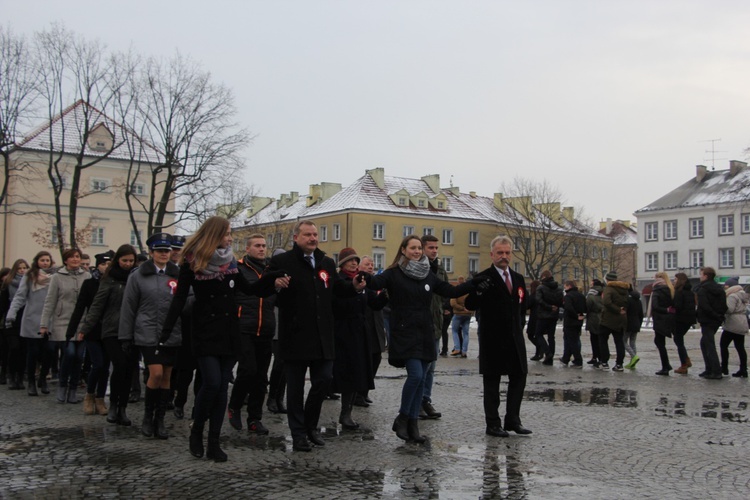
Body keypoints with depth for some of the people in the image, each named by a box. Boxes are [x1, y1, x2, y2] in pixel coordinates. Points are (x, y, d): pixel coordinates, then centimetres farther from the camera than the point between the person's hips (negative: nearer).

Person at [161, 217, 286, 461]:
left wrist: (273, 281, -1)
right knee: (212, 383, -14)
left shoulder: (230, 261, 7)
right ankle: (196, 432, 11)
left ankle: (214, 443, 11)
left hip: (229, 332, 4)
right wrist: (166, 332, -13)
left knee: (222, 387, 4)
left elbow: (248, 288, 14)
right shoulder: (192, 263, -6)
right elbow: (179, 299, -6)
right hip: (205, 333, -4)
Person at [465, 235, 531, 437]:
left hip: (515, 339, 6)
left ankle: (512, 420, 20)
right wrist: (479, 292, -31)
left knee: (519, 378, 8)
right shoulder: (484, 278, -7)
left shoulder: (518, 279, 13)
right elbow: (470, 305, -13)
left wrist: (520, 326, 13)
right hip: (493, 340, -6)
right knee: (492, 382, 3)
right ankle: (493, 424, 10)